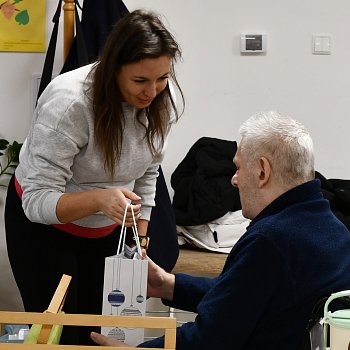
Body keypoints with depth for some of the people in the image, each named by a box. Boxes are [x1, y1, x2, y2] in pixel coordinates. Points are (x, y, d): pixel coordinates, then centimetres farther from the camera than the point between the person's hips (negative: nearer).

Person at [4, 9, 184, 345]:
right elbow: (37, 202, -33)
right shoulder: (67, 102, -33)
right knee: (59, 335, -1)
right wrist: (98, 199, -49)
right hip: (42, 227, -4)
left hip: (106, 230, 5)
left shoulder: (163, 99, -15)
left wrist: (141, 239, 2)